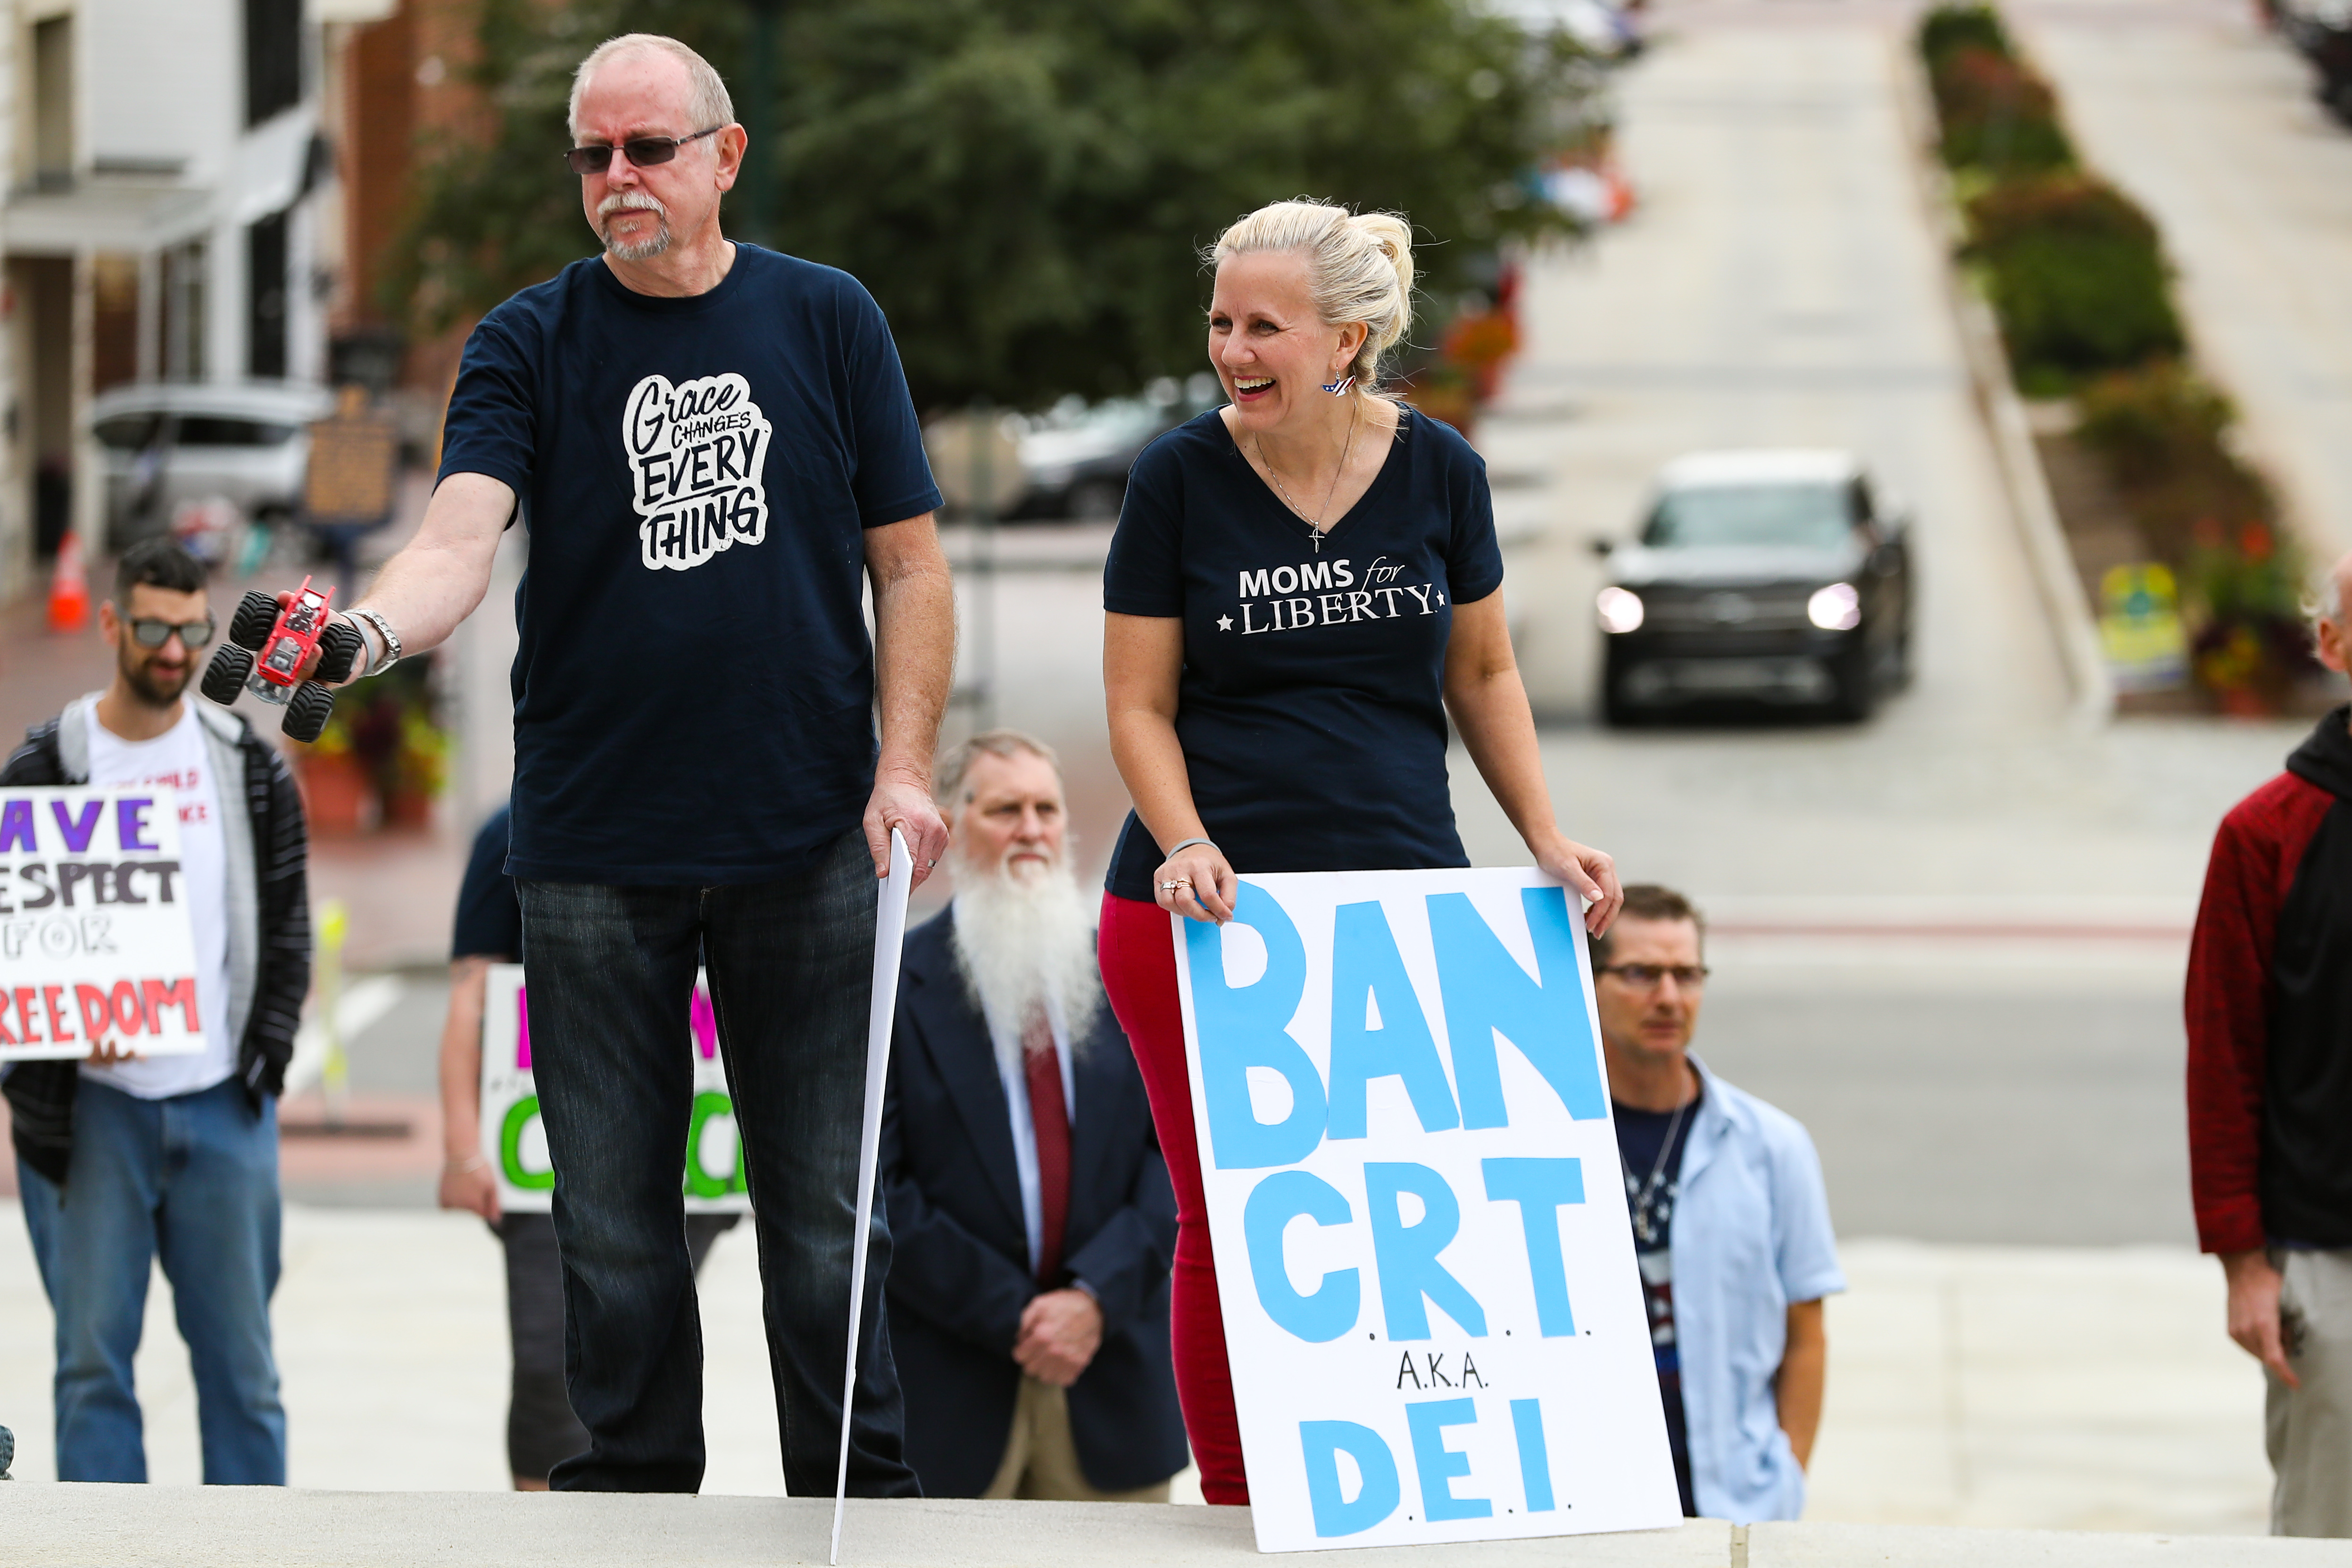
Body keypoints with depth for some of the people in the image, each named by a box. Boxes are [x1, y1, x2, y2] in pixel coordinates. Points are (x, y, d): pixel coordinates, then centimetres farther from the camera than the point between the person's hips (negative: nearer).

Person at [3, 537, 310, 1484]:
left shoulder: (252, 768, 8)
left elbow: (287, 927, 10)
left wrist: (266, 1053, -3)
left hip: (223, 1103, 2)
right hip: (91, 1106, -2)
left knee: (240, 1358, 5)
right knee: (93, 1357, -1)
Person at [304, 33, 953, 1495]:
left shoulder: (827, 320, 5)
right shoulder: (530, 343, 2)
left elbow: (910, 565, 7)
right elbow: (463, 535, -13)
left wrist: (906, 765, -4)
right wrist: (368, 630, -35)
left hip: (807, 841, 0)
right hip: (595, 853, 0)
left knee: (826, 1208, 4)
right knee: (614, 1219, 4)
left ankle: (862, 1502, 14)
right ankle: (633, 1495, 16)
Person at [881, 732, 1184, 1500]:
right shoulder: (890, 987, 0)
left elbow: (1176, 1152, 4)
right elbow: (875, 1193, -6)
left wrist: (1099, 1297, -11)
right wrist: (1010, 1317, -11)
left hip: (1114, 1392, 3)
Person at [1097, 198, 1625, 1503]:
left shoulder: (1437, 472, 5)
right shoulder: (1180, 479, 0)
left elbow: (1481, 674, 16)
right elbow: (1139, 704, 2)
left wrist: (1546, 838, 5)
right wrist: (1186, 843, -14)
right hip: (1205, 906, -1)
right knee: (1228, 1231, 0)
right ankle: (1240, 1521, 9)